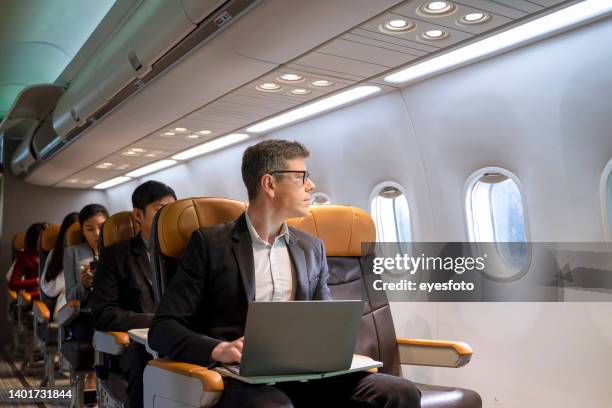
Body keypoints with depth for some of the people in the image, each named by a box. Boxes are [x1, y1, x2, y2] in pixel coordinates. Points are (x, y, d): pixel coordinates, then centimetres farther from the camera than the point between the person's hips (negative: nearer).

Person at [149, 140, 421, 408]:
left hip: (304, 373, 5)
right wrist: (219, 349, -22)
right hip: (243, 378, -4)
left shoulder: (312, 248, 16)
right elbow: (163, 328, -3)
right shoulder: (211, 243, 1)